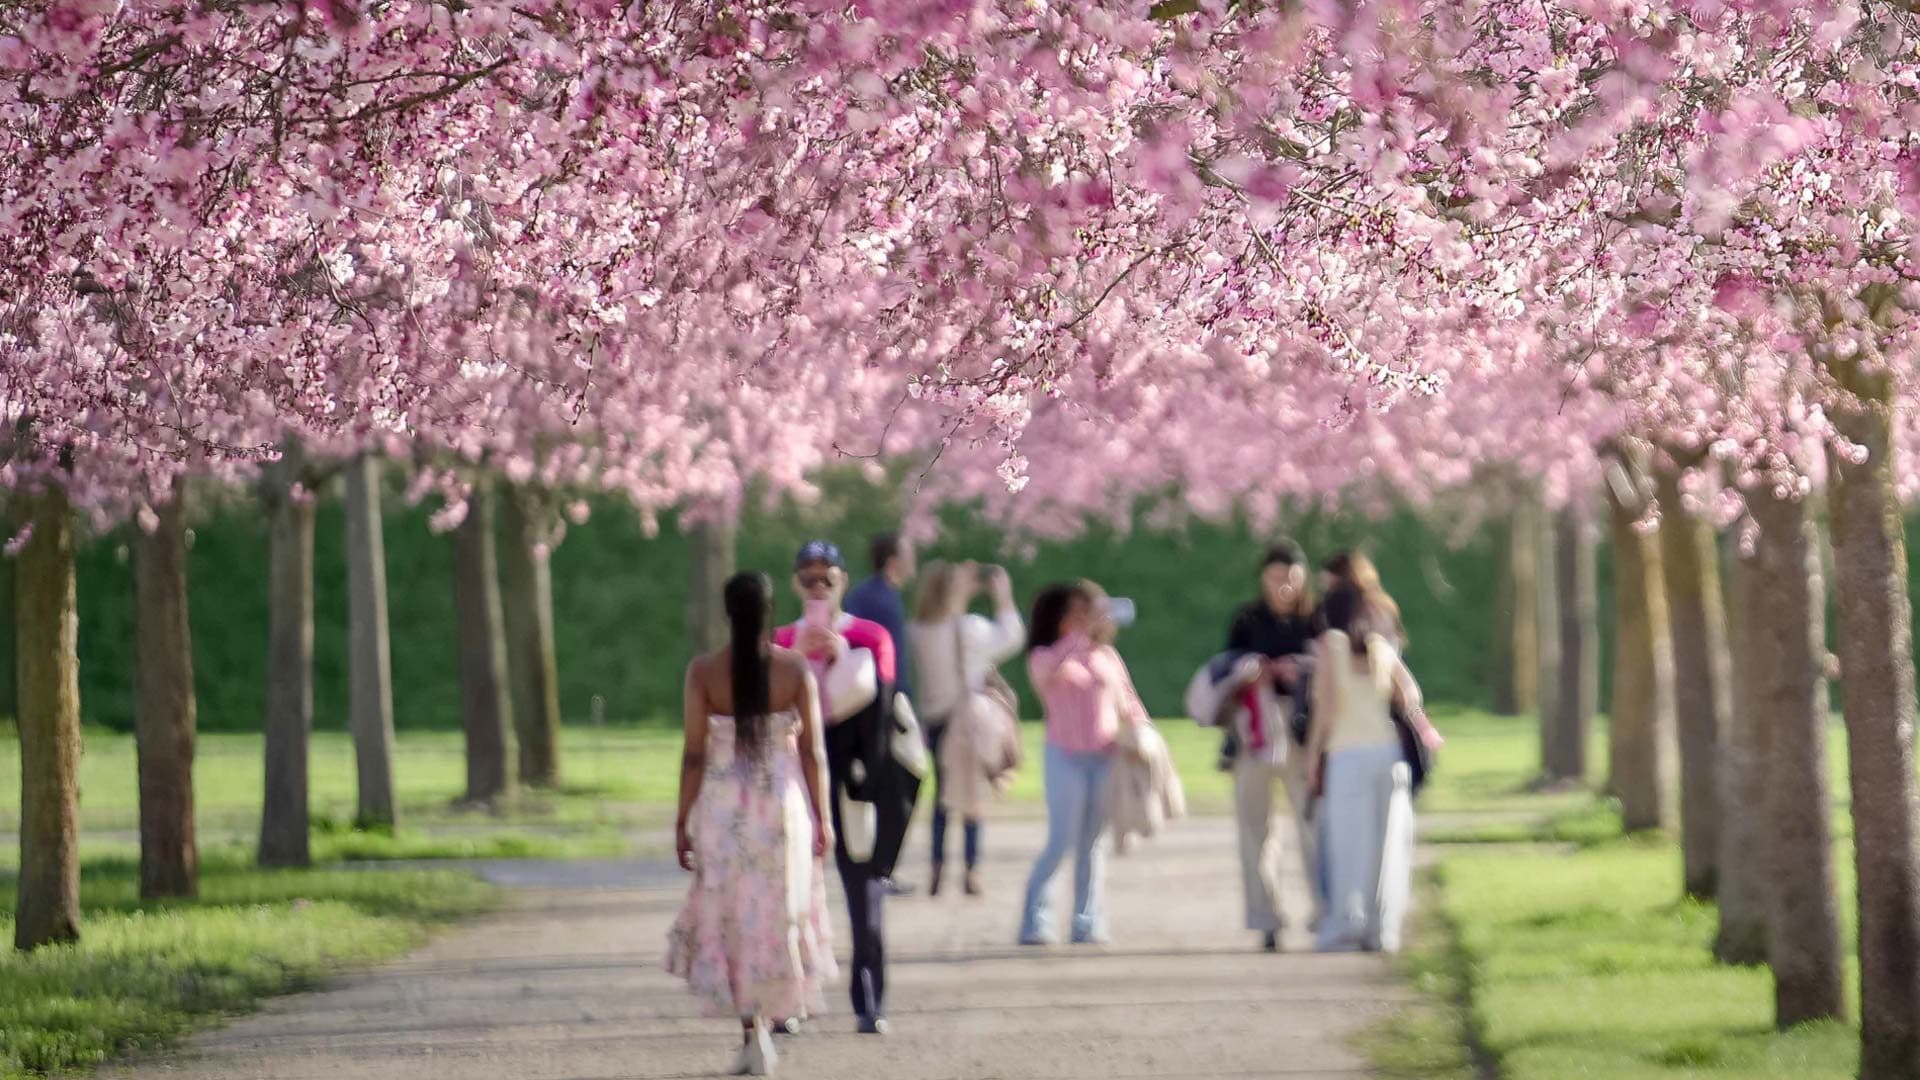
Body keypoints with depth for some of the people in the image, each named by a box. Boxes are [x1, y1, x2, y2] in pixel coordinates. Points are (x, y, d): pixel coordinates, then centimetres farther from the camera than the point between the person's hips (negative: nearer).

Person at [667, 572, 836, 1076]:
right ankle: (775, 1011, 14)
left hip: (723, 808, 0)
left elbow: (694, 754, -7)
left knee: (732, 921, 10)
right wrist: (822, 818, 5)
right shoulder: (795, 668, -6)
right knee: (778, 918, 14)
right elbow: (813, 751, -4)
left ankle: (753, 1034, 3)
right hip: (783, 806, 0)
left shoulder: (703, 671, -8)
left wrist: (683, 821, 1)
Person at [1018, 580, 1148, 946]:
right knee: (1062, 843, -8)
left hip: (1106, 757, 4)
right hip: (1066, 758, -4)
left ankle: (1087, 923, 7)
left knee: (1091, 844, 5)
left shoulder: (1106, 655, 11)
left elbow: (1128, 701, 15)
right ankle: (1033, 923, 0)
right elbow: (1054, 668, -26)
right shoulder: (1042, 658, -1)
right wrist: (1084, 634, -31)